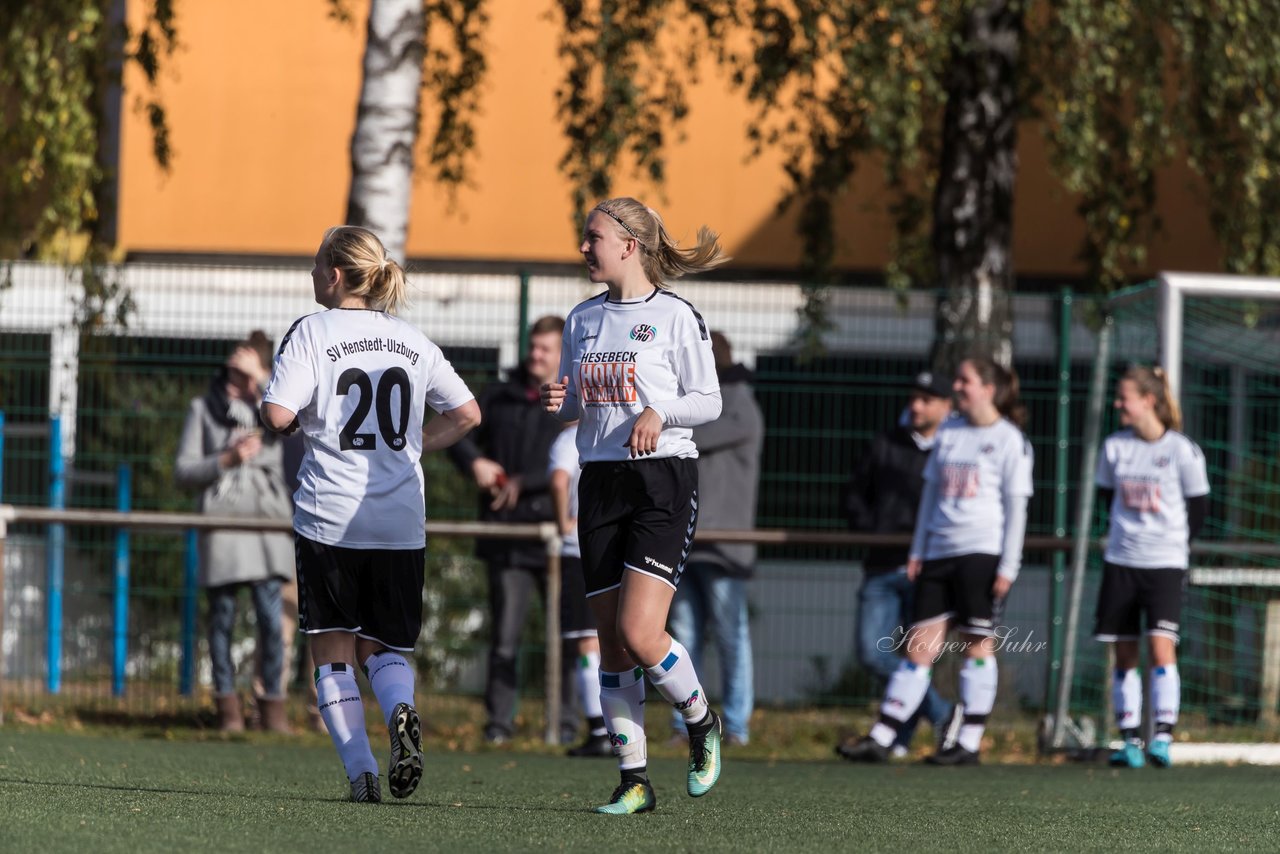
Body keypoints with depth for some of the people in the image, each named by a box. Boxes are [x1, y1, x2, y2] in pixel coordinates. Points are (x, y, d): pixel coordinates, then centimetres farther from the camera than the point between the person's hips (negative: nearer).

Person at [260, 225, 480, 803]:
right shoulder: (412, 341, 9)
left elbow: (278, 415, -15)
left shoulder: (313, 332, -5)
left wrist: (298, 420, 7)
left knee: (333, 652, 6)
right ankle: (401, 713, -17)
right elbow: (467, 413, 11)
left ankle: (361, 771, -5)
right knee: (382, 646, 15)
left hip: (329, 518, -4)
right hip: (401, 525, 4)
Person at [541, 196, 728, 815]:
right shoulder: (582, 320, 12)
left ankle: (701, 722, 10)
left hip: (663, 480, -6)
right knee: (612, 642, 2)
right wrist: (560, 403, -3)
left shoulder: (676, 317, -5)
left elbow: (708, 402, -2)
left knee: (639, 633, -17)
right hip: (600, 482, 6)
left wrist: (658, 412, -19)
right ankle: (634, 780, 7)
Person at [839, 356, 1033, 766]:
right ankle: (881, 738, -2)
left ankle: (970, 742, 3)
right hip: (939, 551, 5)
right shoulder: (948, 433, 15)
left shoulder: (1009, 440, -1)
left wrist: (1008, 566, -9)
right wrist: (917, 550, 14)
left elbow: (1016, 506, -3)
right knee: (920, 646, 2)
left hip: (981, 551, -5)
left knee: (977, 645, -2)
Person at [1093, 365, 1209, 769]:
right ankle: (1130, 740, 10)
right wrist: (1127, 532, 13)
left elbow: (1198, 507, 3)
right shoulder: (1115, 447, 4)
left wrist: (1174, 541, 8)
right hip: (1120, 561, 4)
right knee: (1124, 654, 4)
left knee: (1161, 645, -16)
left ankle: (1163, 736, -16)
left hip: (1165, 563, -4)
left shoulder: (1182, 451, -7)